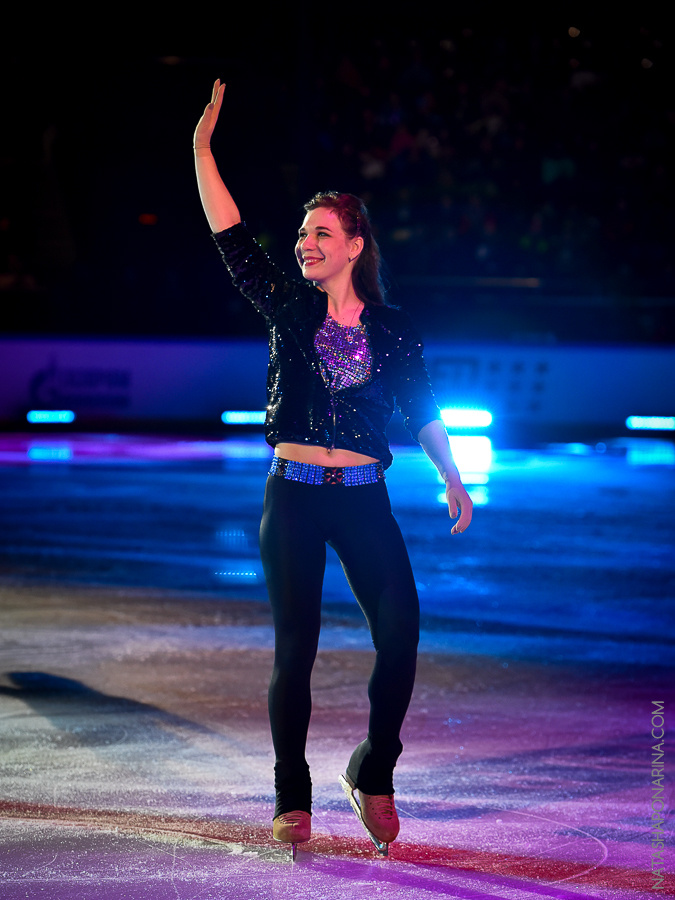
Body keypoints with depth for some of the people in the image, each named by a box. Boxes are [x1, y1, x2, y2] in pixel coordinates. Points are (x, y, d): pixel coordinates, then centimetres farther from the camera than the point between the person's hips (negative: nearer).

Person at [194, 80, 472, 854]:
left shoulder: (391, 327, 5)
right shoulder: (288, 309, 4)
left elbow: (421, 408, 12)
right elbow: (231, 240, -2)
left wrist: (451, 479, 7)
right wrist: (203, 145, -6)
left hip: (364, 501, 0)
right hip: (293, 500, 0)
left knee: (400, 636, -9)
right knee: (294, 648, 0)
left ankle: (373, 774, 11)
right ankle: (292, 799, 11)